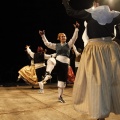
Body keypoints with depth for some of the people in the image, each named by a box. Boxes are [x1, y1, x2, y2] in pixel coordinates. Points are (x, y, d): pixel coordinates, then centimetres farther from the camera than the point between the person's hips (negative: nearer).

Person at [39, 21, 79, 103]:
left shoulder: (68, 44, 8)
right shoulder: (57, 45, 11)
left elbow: (74, 38, -3)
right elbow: (47, 43, 13)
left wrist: (76, 29, -12)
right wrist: (43, 36, 8)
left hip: (65, 64, 1)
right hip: (58, 62, -1)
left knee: (63, 79, 5)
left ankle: (60, 96, 16)